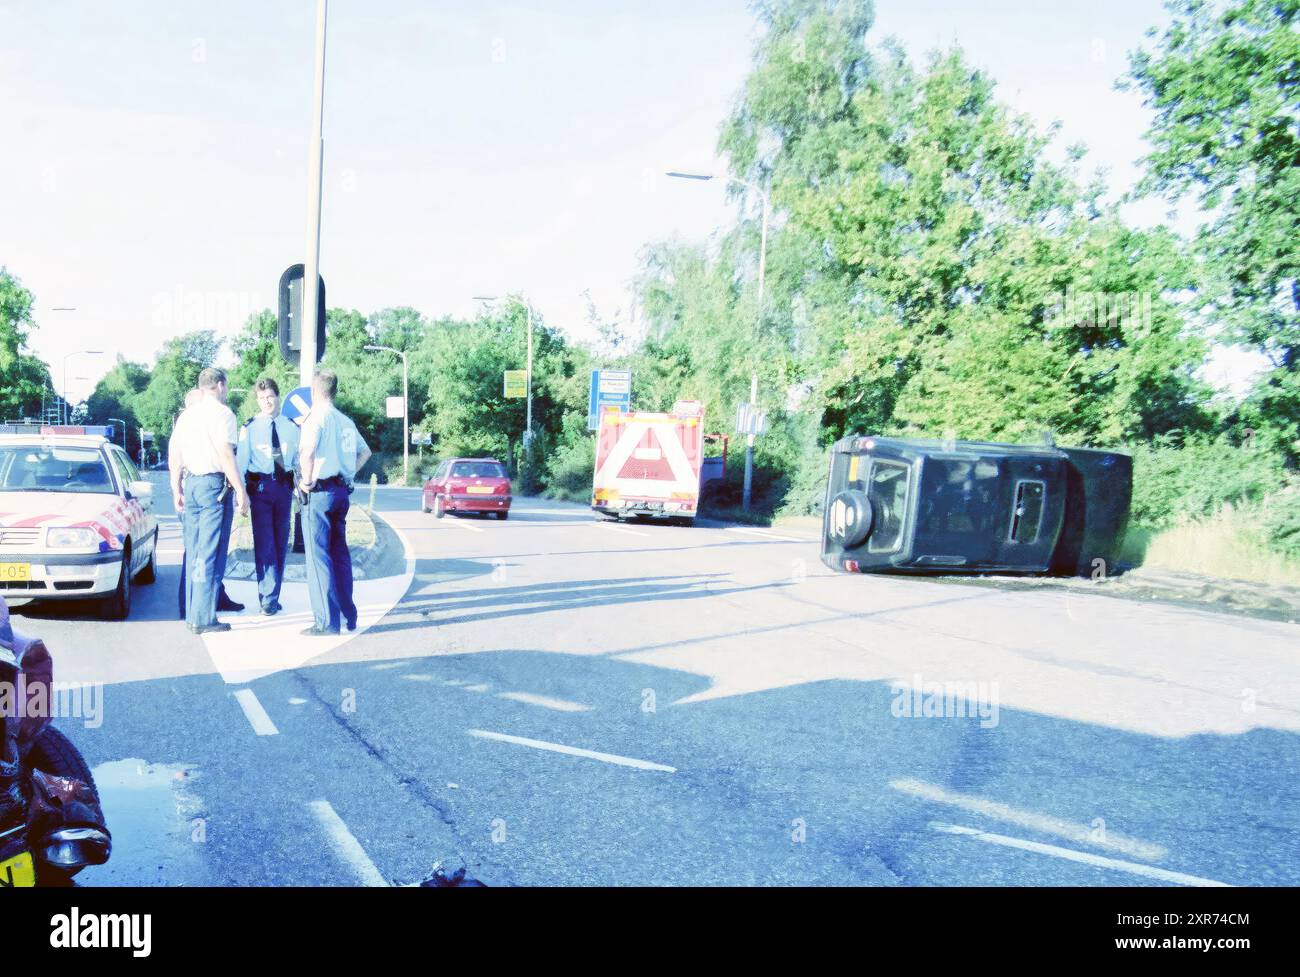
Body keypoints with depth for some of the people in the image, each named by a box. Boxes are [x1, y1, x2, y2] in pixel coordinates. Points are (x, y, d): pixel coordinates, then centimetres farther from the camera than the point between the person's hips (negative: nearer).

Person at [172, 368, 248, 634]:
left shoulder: (186, 415, 14)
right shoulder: (222, 413, -8)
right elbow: (226, 454, -15)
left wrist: (176, 490, 21)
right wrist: (241, 491, -14)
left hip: (191, 483, 7)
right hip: (215, 483, -7)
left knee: (193, 552, 12)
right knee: (210, 553, -5)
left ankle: (191, 613, 17)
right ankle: (203, 619, -5)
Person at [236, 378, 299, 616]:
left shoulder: (291, 428, 8)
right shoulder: (250, 428, 1)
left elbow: (299, 461, 10)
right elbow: (241, 461, -4)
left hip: (284, 487, 3)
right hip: (260, 487, -3)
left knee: (281, 543, 9)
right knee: (264, 543, -7)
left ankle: (272, 596, 22)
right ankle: (268, 598, -1)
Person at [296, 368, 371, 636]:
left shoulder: (317, 418, -10)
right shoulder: (346, 421, 14)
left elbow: (307, 452, -27)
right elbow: (365, 452, 27)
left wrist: (307, 481, -15)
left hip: (320, 492, -7)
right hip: (342, 491, 7)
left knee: (319, 557, -4)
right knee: (340, 555, 14)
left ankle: (327, 622, -4)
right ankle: (348, 616, 18)